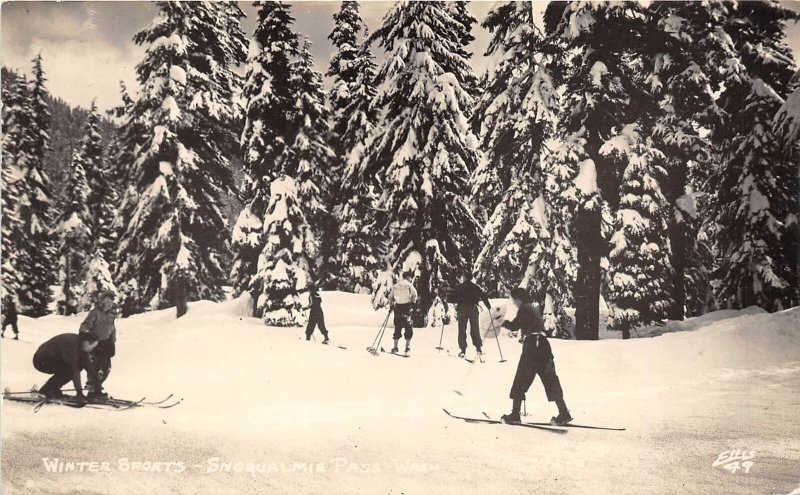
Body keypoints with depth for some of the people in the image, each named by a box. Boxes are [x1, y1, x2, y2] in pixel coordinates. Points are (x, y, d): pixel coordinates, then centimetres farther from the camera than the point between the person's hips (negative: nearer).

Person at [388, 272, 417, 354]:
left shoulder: (395, 285, 14)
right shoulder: (409, 284, 0)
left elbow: (390, 296, 14)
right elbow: (414, 294, -12)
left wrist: (391, 305, 20)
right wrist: (413, 302, -1)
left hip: (397, 307, 4)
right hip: (407, 306, -4)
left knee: (397, 327, 11)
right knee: (408, 327, 2)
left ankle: (395, 347, 11)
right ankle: (407, 347, -5)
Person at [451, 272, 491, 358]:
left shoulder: (459, 287, 0)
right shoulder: (476, 287, 7)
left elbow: (452, 298, -5)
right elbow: (483, 296, 5)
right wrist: (488, 307, 14)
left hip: (462, 309, -2)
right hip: (473, 309, 2)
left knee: (462, 330, 2)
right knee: (475, 329, 10)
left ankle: (463, 350, -4)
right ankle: (478, 348, 4)